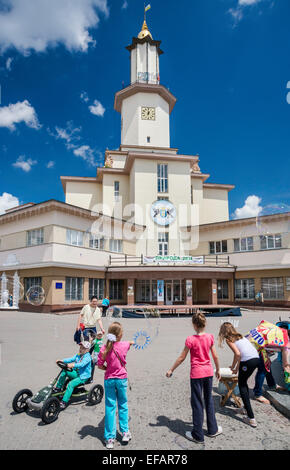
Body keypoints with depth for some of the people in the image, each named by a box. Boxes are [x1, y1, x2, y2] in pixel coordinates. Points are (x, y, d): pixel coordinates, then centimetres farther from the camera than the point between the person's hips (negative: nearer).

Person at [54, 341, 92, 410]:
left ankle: (64, 402, -20)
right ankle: (58, 388, 3)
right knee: (64, 372, -10)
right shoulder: (78, 355, 10)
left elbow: (81, 364, -33)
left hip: (83, 376, -8)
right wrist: (62, 361, -13)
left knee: (71, 384, -27)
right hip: (76, 373, 8)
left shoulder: (87, 357, -17)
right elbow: (71, 359, 1)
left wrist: (73, 365, -48)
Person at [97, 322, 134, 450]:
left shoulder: (104, 348, -14)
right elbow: (129, 343, 14)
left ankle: (110, 438, 14)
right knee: (123, 405, 18)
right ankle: (125, 432, 26)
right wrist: (131, 342, 37)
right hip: (122, 379, 0)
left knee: (110, 407, 8)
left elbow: (100, 365, -9)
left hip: (109, 380, 0)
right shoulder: (124, 345, -11)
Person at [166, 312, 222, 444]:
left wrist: (171, 370, 2)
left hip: (196, 374, -4)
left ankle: (198, 435, 19)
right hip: (209, 372, 4)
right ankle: (213, 429, 34)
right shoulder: (210, 337, -5)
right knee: (209, 400, 21)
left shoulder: (191, 340, -17)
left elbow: (181, 358, -10)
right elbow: (215, 356, 2)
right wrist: (218, 370, 18)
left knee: (197, 403, 8)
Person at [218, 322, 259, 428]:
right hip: (256, 358, 8)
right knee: (244, 383, 25)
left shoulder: (228, 339, 2)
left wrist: (233, 366, 3)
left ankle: (251, 418, 3)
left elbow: (237, 354, -10)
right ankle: (246, 408, 34)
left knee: (242, 386, 7)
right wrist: (237, 368, 38)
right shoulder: (239, 336, 24)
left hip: (248, 361, -8)